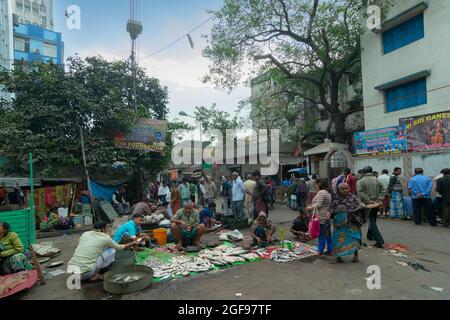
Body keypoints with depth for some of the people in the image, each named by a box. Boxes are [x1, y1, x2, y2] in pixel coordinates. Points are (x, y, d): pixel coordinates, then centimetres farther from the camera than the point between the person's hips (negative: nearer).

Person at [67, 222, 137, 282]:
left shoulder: (85, 234, 11)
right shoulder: (105, 238, 0)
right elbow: (120, 247, 16)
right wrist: (133, 244, 34)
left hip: (70, 270, 6)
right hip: (85, 273, -6)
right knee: (112, 250, 7)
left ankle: (77, 276, 17)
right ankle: (95, 275, 6)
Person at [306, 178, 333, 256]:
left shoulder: (321, 192, -15)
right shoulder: (328, 192, 15)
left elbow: (318, 205, -19)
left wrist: (310, 208, -6)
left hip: (321, 217, -9)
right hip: (328, 216, 9)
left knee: (321, 234, -3)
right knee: (328, 234, 14)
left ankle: (320, 251, 3)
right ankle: (330, 250, 22)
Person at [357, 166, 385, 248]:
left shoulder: (360, 182, -11)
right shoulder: (376, 180, 4)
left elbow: (360, 194, -21)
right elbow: (383, 191, 2)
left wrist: (369, 201, -17)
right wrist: (379, 200, -3)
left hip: (368, 205, -5)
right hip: (376, 204, 5)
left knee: (372, 222, 0)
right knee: (373, 220, 21)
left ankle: (380, 241, -6)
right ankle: (370, 235, 40)